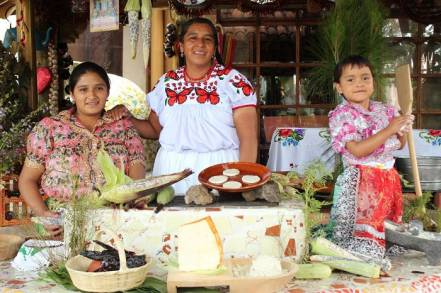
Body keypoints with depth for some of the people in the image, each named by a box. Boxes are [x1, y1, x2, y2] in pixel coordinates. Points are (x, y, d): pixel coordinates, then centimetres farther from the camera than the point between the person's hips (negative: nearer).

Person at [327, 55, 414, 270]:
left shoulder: (386, 111, 8)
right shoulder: (341, 115, -11)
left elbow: (399, 145, 19)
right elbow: (358, 150, -22)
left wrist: (402, 133, -5)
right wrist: (388, 130, -21)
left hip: (389, 177, 7)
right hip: (360, 179, -6)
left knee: (390, 219, 16)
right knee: (366, 221, -7)